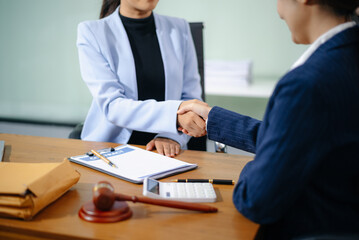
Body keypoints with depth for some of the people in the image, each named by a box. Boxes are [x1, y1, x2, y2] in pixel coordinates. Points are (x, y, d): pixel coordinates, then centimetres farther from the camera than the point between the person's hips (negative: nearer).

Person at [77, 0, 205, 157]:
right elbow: (111, 106, -15)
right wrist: (174, 112, -29)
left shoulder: (180, 29, 7)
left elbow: (191, 97, 4)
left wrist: (170, 135, -16)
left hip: (163, 153, 3)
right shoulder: (91, 32, -4)